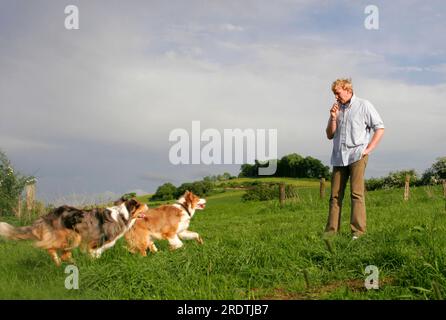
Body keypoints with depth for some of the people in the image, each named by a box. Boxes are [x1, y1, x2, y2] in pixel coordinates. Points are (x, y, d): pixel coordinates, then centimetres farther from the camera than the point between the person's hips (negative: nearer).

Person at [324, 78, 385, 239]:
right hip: (338, 157, 5)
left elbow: (379, 128, 2)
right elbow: (330, 135, 17)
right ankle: (331, 231, 1)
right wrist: (333, 117, 1)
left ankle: (358, 231, -13)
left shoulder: (363, 105, 4)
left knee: (357, 193, -11)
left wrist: (368, 149, -6)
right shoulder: (337, 108, 17)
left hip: (356, 155, -5)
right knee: (335, 195, 1)